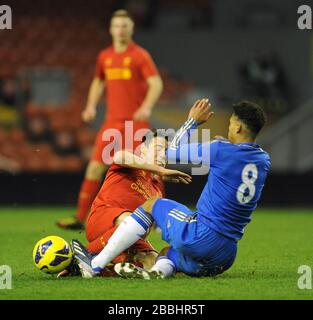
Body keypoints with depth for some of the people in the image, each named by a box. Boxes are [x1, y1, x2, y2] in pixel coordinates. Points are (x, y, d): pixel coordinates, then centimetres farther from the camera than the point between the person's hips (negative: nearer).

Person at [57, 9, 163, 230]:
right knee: (96, 166, -2)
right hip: (112, 122, 5)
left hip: (136, 122, -5)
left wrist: (147, 107, -29)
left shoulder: (140, 55, -4)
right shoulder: (105, 57, 12)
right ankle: (80, 218, 0)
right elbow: (99, 82, 28)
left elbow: (156, 83, -13)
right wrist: (92, 106, 13)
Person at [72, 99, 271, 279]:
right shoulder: (264, 161, 7)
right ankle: (159, 271, -10)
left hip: (201, 238, -7)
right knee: (167, 254, 29)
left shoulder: (222, 151, -10)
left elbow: (173, 150, 4)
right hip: (227, 256, 7)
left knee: (152, 204, 16)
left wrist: (193, 120, 16)